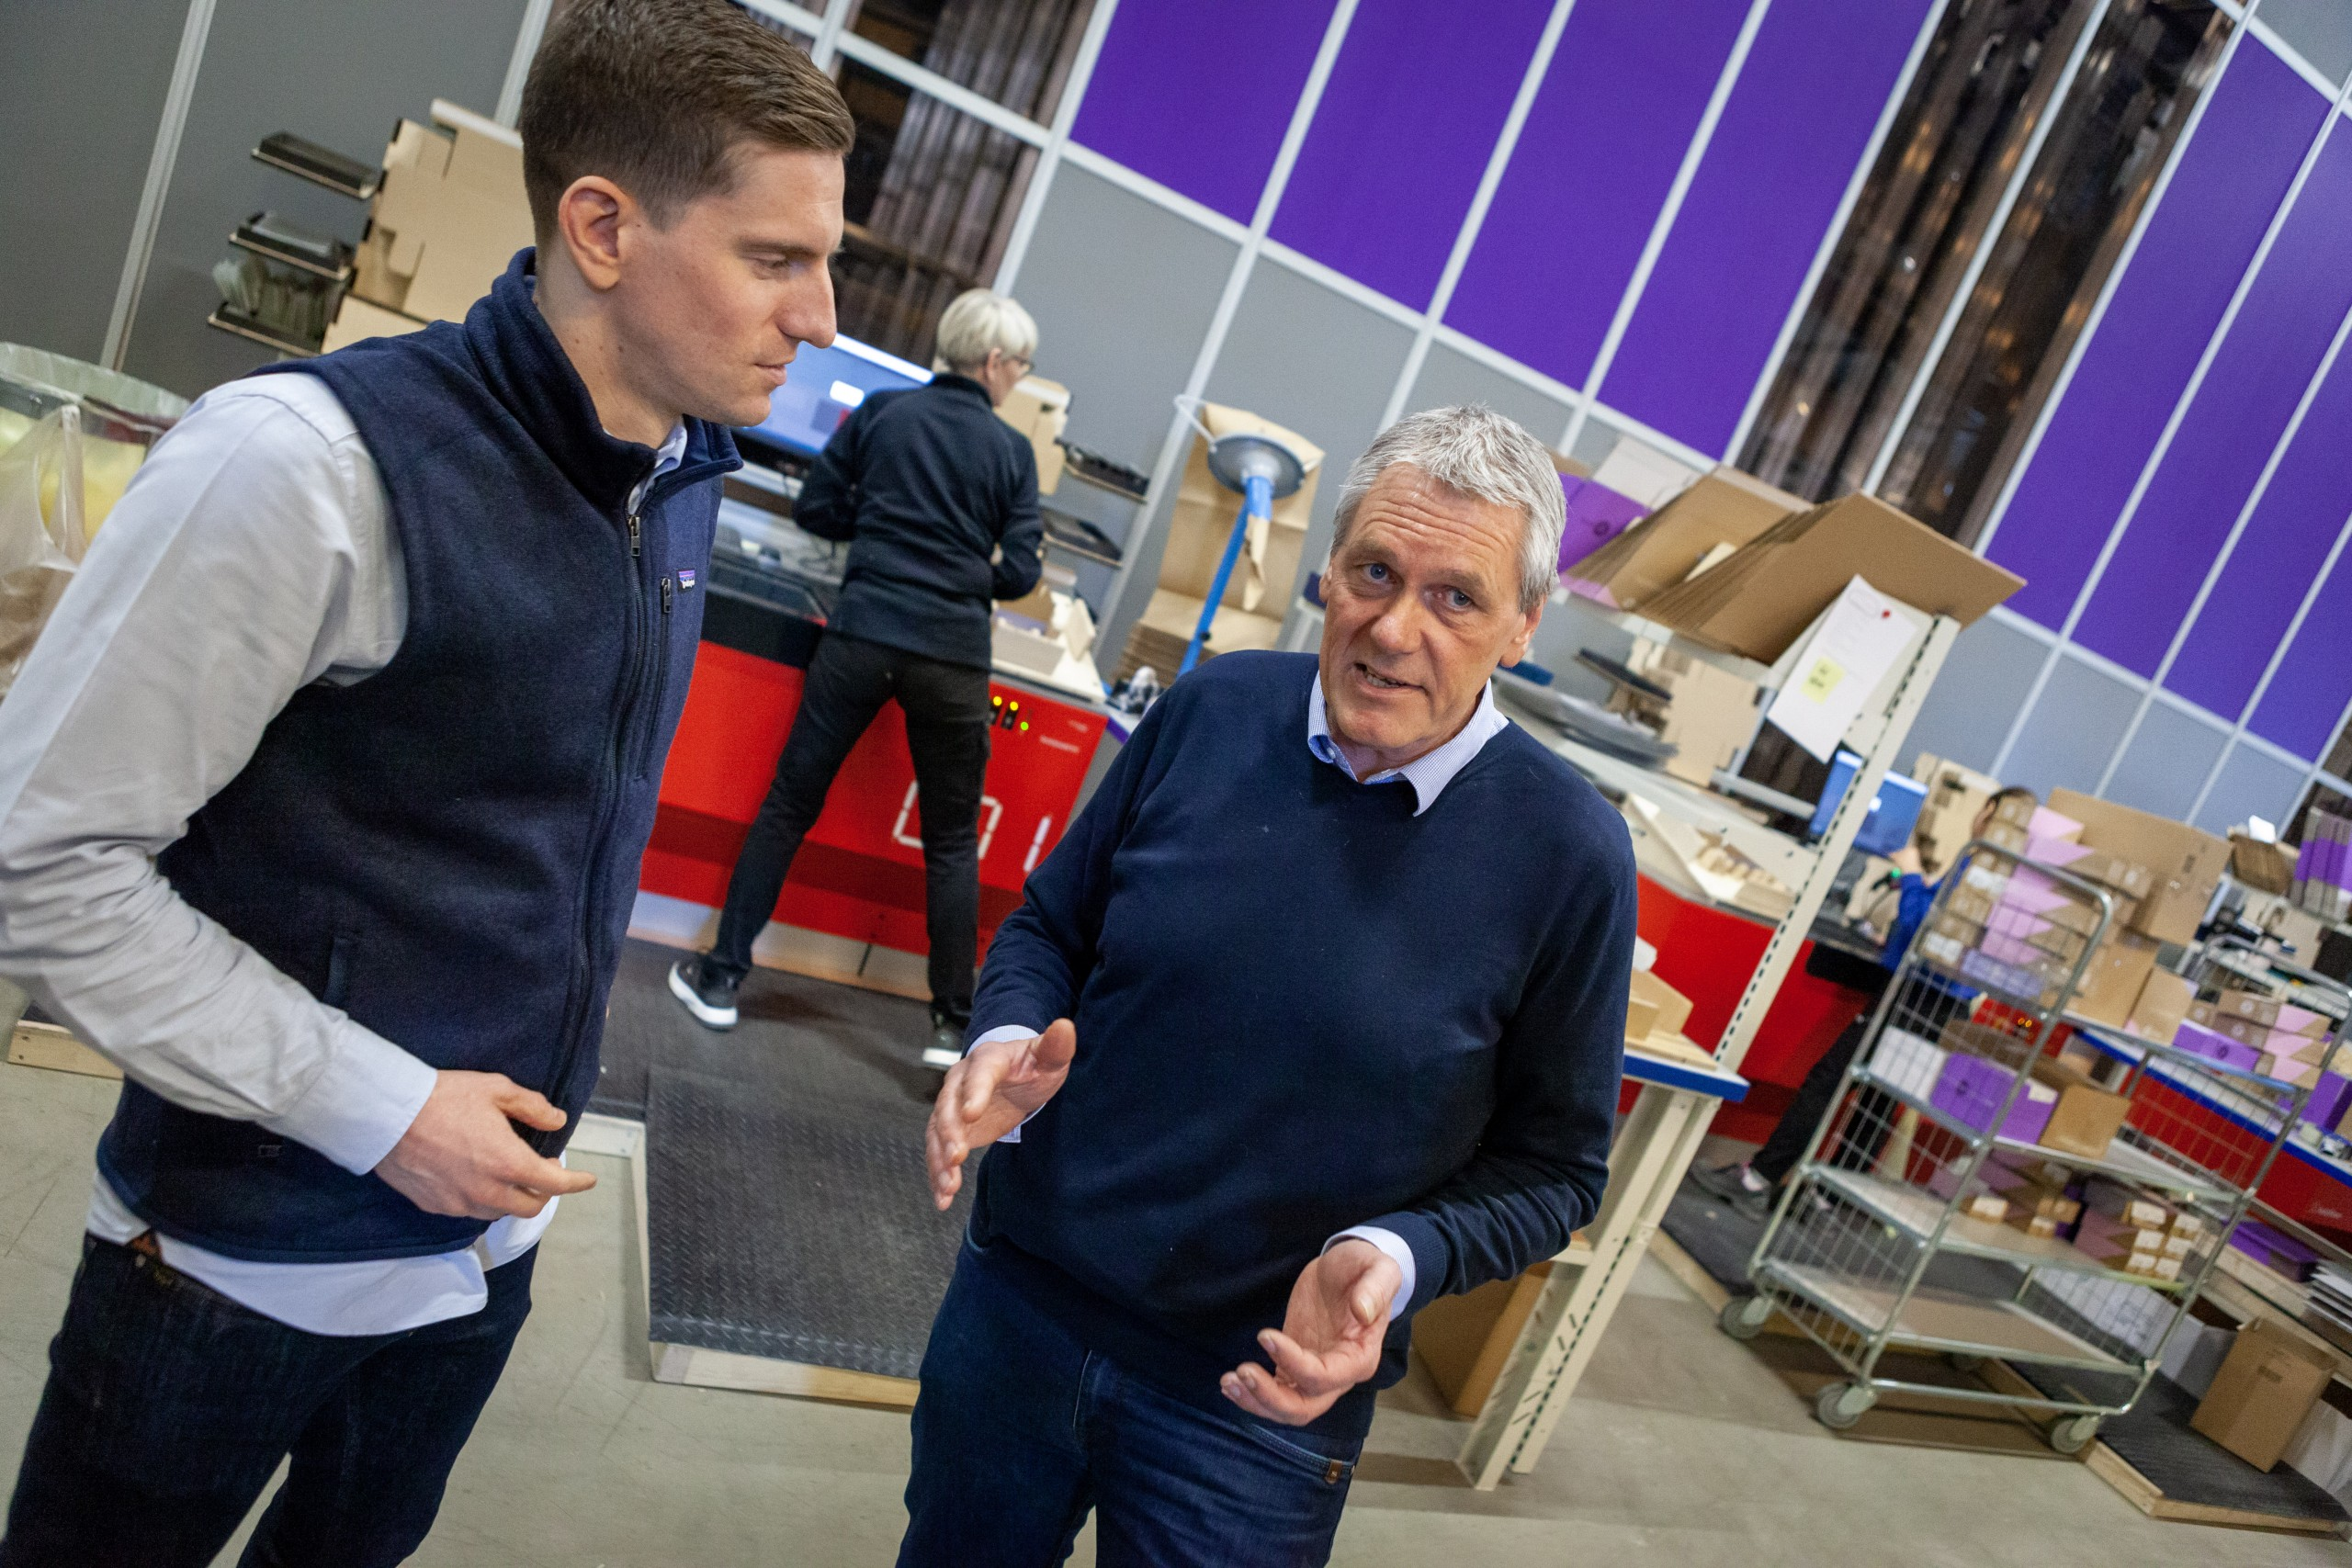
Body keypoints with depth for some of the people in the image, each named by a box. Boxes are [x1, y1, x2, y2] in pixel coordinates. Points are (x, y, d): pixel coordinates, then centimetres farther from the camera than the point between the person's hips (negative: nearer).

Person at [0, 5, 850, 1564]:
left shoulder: (688, 489, -3)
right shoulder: (311, 459, -24)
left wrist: (533, 1087, 10)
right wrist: (372, 1107, -20)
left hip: (488, 1236, 6)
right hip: (245, 1256, -6)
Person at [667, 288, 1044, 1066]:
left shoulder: (882, 411, 6)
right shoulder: (1012, 451, 3)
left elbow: (815, 509, 7)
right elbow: (1019, 573, 1)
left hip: (862, 634, 1)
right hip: (953, 655, 0)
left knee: (789, 804, 10)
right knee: (953, 842, 9)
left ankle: (722, 978, 12)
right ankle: (953, 1022, 11)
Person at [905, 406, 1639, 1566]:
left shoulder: (1568, 853, -15)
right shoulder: (1214, 708, -8)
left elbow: (1551, 1166, -6)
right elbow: (1050, 923, 4)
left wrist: (1396, 1259, -23)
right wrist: (1008, 1038, -16)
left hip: (1263, 1392, -3)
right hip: (1017, 1299, 3)